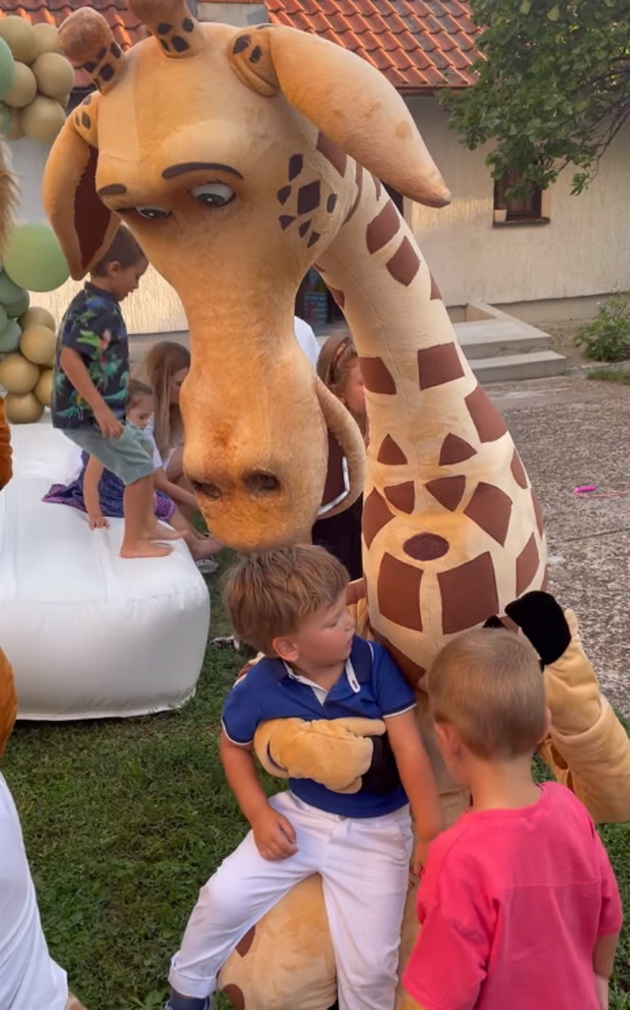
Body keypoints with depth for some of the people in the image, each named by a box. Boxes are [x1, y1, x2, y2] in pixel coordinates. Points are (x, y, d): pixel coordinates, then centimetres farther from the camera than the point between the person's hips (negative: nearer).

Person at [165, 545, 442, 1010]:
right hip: (301, 815, 2)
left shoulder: (373, 661, -21)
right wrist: (259, 814, -5)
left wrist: (431, 833, -18)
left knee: (369, 966, -8)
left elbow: (409, 748, -18)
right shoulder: (259, 689, -16)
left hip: (375, 830, -2)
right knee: (224, 896, -1)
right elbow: (234, 746, 5)